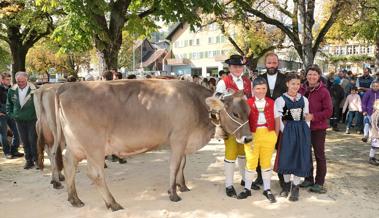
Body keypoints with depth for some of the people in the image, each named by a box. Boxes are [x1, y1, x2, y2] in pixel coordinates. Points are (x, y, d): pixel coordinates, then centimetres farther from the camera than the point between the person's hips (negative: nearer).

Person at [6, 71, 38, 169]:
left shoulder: (34, 90, -15)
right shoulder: (12, 91, 1)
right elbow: (9, 104, 18)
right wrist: (10, 114, 11)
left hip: (32, 120, -4)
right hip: (19, 120, 5)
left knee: (33, 140, -4)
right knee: (25, 142, 10)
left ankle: (37, 160, 9)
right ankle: (29, 160, 19)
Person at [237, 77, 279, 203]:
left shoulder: (271, 103, 3)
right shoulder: (248, 103, -3)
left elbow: (276, 120, 5)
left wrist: (275, 136, -2)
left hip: (268, 135, 2)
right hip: (252, 135, -1)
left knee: (266, 162, 14)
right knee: (250, 162, 9)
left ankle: (267, 189, 27)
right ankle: (247, 189, 24)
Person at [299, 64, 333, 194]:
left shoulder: (324, 91, -11)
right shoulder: (302, 89, 2)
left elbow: (328, 111, -13)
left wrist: (313, 116, -23)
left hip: (318, 128, -5)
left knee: (319, 155, 5)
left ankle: (319, 183, 15)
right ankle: (308, 179, 29)